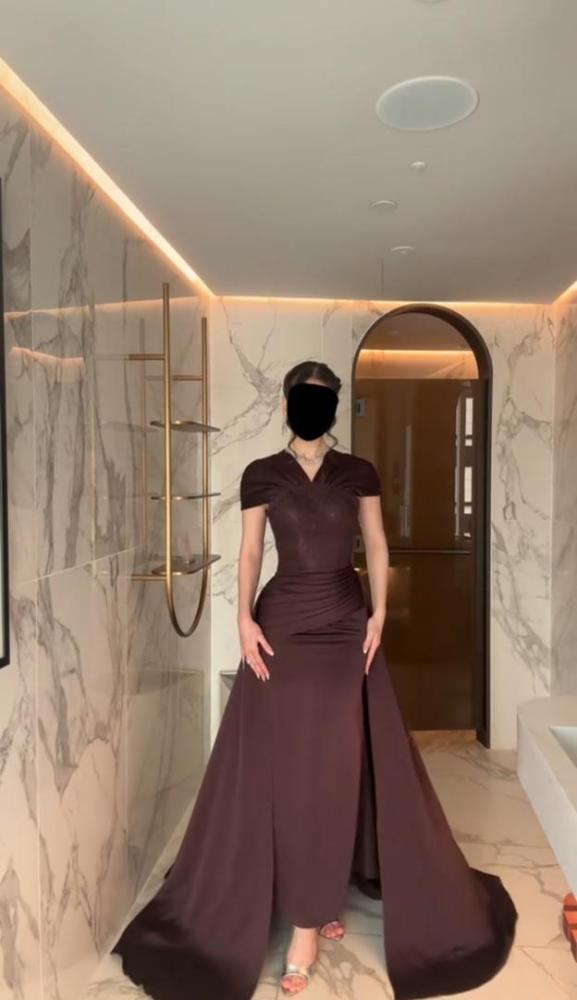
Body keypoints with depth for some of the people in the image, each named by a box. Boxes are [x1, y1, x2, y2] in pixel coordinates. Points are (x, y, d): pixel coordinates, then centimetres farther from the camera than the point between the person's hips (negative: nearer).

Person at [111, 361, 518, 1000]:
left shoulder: (358, 473, 4)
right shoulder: (261, 475, 1)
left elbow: (376, 547, 5)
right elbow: (250, 552, 2)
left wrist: (378, 615, -4)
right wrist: (245, 619, -9)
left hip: (346, 623, 1)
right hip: (283, 622, -1)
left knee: (338, 766, 5)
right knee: (285, 764, 3)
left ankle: (313, 915, 23)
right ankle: (315, 903, 20)